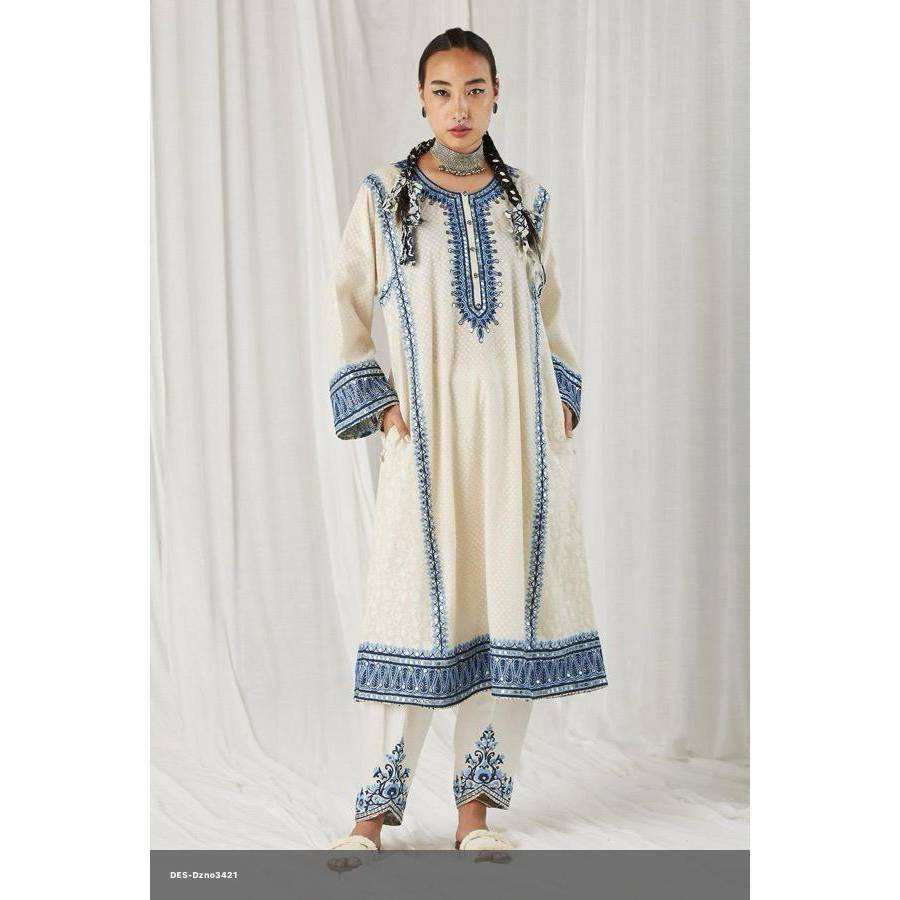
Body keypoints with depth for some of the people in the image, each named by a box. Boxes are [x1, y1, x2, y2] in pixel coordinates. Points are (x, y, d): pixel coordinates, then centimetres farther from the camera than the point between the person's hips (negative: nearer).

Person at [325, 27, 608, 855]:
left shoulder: (527, 201, 12)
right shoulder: (383, 196, 5)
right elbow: (347, 305, 6)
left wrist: (565, 396, 10)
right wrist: (376, 403, -4)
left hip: (522, 430, 3)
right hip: (428, 431, -2)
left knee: (512, 606, 1)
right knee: (414, 607, -6)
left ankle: (477, 809, 9)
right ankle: (376, 813, 2)